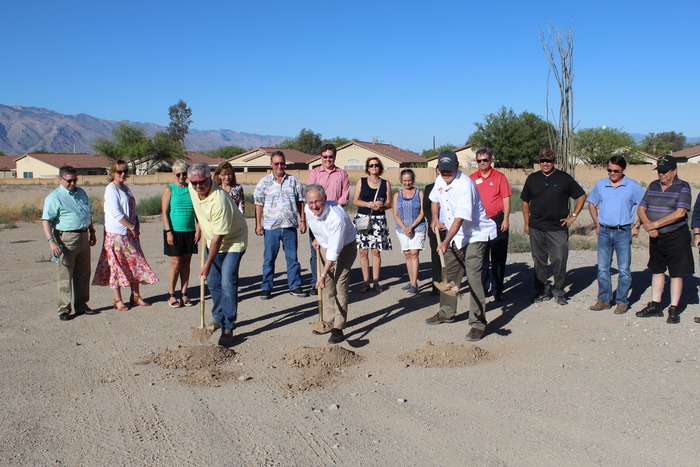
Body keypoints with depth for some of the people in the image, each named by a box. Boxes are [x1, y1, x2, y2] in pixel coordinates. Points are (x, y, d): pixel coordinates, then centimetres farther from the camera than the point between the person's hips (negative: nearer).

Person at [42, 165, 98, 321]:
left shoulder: (81, 192, 14)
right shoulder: (54, 197, -6)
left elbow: (89, 213, 25)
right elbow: (46, 221, -13)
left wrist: (92, 232, 22)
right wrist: (51, 241, -24)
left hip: (84, 237, 6)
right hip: (66, 238, -6)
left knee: (83, 274, 11)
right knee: (65, 275, -3)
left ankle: (81, 306, 21)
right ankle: (64, 309, 4)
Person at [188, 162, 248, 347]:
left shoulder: (219, 200, -34)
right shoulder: (192, 189, -9)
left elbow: (219, 236, -29)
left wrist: (207, 265, -24)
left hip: (232, 241, -8)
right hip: (212, 241, 8)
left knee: (227, 282, -15)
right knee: (213, 282, 12)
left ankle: (228, 328, -9)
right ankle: (218, 319, 29)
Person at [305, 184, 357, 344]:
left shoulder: (336, 218, -37)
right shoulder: (308, 210, -16)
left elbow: (334, 251, -34)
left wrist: (323, 274, -32)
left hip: (345, 248, -7)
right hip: (325, 247, 7)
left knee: (340, 285, -16)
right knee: (326, 286, 6)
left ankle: (338, 328, -12)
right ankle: (329, 322, 18)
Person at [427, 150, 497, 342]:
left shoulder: (464, 185, -26)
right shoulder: (440, 180, 1)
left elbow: (460, 218, -32)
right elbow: (435, 199, 23)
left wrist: (446, 241, -37)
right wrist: (435, 217, 6)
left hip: (475, 235, -8)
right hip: (455, 236, 8)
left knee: (473, 276, -16)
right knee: (449, 274, 16)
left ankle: (478, 323, -11)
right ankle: (447, 312, 33)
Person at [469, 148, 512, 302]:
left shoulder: (499, 177, 1)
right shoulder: (472, 178, 7)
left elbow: (506, 199, -1)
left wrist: (506, 219, -8)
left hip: (497, 221, -2)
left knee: (498, 257, 1)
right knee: (481, 257, 7)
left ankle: (497, 290, 9)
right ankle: (484, 287, 18)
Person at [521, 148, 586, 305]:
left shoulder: (564, 178, 1)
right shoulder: (532, 179, 8)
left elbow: (582, 196, 8)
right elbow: (525, 201, 15)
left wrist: (573, 216, 2)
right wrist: (527, 223, 10)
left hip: (558, 228, -2)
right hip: (536, 228, 2)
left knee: (559, 261, -4)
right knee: (539, 261, 8)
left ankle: (559, 292, 12)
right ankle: (542, 291, 21)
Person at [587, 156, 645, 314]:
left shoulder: (633, 186, -1)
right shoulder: (600, 185, 7)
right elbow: (592, 204, 19)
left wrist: (636, 226, 0)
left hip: (623, 232, -3)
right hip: (604, 232, 3)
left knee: (624, 270, 1)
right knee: (602, 268, 6)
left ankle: (622, 301, 10)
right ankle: (604, 300, 15)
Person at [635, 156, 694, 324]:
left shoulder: (683, 187, -8)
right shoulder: (653, 186, 8)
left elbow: (680, 213, -18)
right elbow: (641, 209, 7)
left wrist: (655, 224, -17)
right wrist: (647, 224, -12)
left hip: (676, 237, -5)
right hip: (656, 237, 6)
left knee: (676, 273, 1)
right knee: (657, 271, 13)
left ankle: (674, 309, 8)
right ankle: (655, 306, 22)